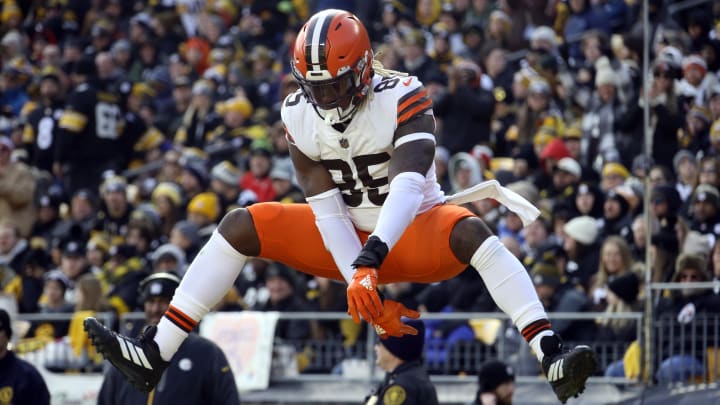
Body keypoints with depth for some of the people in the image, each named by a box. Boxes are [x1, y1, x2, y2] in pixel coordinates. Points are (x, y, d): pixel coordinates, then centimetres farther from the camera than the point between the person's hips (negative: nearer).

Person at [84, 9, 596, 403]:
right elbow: (328, 209, -12)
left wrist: (370, 261, -49)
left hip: (412, 234, -4)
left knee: (470, 230, -35)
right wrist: (360, 286, -24)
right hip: (346, 241, 4)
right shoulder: (300, 114, -8)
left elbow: (408, 187, -36)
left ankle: (552, 356, -45)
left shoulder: (403, 99, -22)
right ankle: (153, 357, -14)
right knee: (242, 225, -12)